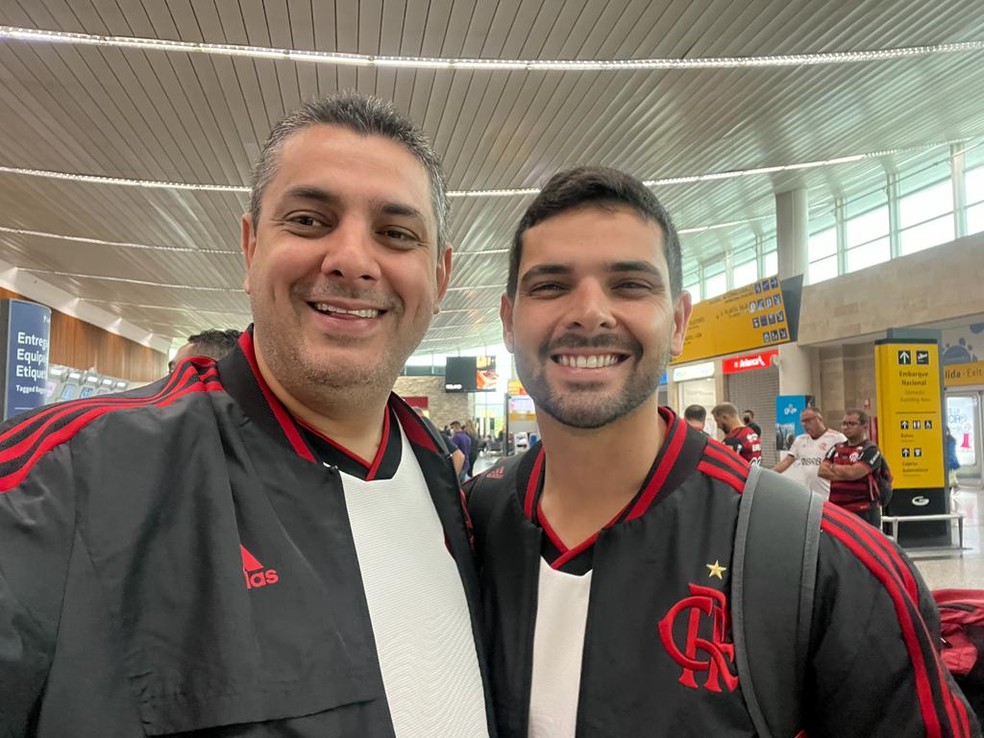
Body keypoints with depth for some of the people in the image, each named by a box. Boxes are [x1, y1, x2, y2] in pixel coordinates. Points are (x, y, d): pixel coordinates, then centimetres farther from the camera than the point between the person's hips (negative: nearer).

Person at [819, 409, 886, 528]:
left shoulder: (870, 450, -6)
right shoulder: (837, 448, 14)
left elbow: (853, 473, -20)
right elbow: (822, 471, 2)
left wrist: (833, 467, -2)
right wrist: (844, 472, -12)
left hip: (864, 512, -7)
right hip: (837, 510, 7)